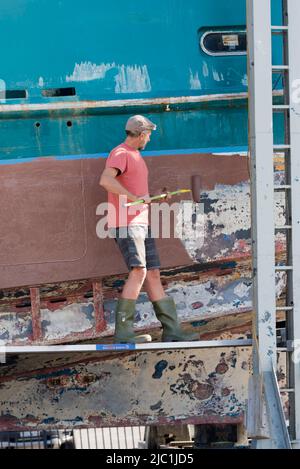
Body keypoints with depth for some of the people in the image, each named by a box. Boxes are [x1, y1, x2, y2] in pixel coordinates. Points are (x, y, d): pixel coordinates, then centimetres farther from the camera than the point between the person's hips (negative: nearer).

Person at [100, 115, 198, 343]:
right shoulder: (120, 153, -5)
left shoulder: (136, 156, 25)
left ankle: (172, 329, 5)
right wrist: (135, 197, -22)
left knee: (153, 274, 5)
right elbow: (106, 180, -23)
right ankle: (123, 331, -19)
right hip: (125, 223, -10)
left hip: (141, 223, 10)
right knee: (139, 271, -20)